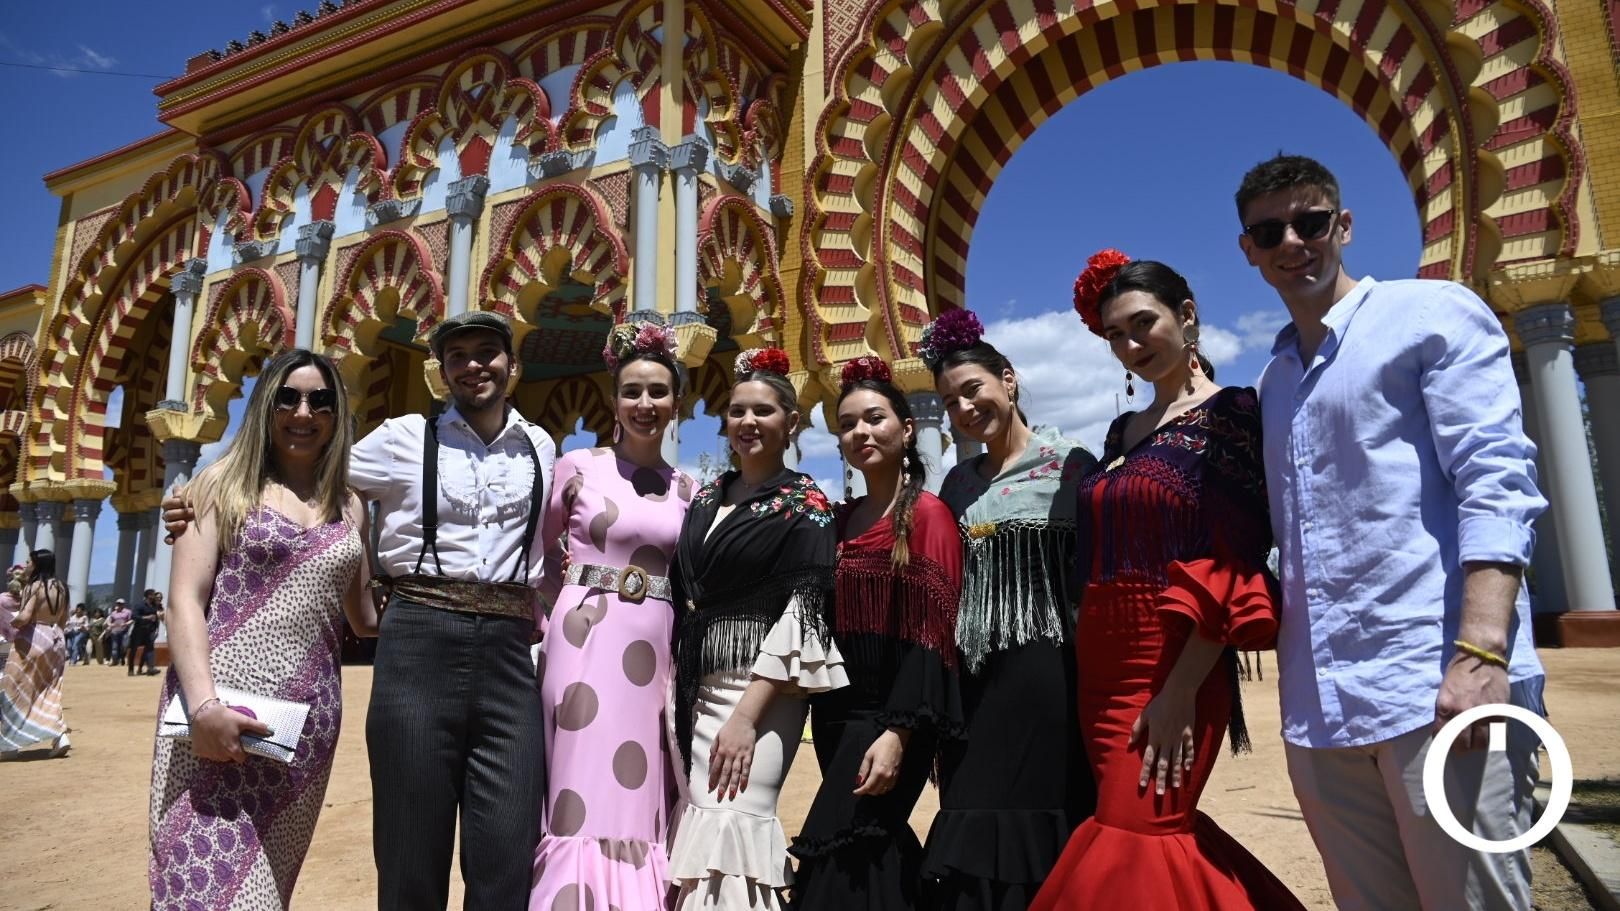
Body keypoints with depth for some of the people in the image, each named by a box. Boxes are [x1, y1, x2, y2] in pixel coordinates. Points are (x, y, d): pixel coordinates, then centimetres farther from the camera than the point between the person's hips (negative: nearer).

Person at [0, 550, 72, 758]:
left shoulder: (34, 586, -11)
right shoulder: (60, 587, 11)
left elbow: (24, 617, -21)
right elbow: (63, 619, 15)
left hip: (32, 639, -7)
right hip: (56, 639, 7)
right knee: (48, 693, 12)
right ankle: (60, 736, 1)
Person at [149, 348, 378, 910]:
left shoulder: (350, 508, 14)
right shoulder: (224, 483, 4)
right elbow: (185, 599, -5)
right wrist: (203, 704, -18)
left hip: (308, 719, 4)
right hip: (220, 707, -3)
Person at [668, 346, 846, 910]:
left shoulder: (804, 505, -4)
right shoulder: (705, 498, 13)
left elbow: (802, 613, -12)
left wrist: (746, 715, -18)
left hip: (761, 686, -5)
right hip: (695, 683, 6)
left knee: (727, 829, -14)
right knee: (697, 833, 5)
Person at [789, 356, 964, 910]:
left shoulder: (927, 514, -9)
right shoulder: (842, 520, 12)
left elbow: (931, 634, -15)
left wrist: (897, 733, -21)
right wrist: (825, 718, 11)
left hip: (890, 713, -7)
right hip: (840, 711, 7)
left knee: (840, 862, -8)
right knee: (873, 857, 13)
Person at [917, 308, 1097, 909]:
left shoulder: (1070, 465, -2)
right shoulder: (958, 484, 13)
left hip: (1051, 674, -5)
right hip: (977, 682, 5)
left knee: (1045, 828, 1)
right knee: (973, 847, 8)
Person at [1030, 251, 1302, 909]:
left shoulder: (1230, 412, -5)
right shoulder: (1123, 430, 14)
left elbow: (1233, 562, -14)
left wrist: (1179, 690, -19)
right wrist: (1090, 662, 11)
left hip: (1176, 667, -7)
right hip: (1102, 663, 7)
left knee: (1130, 849, -5)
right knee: (1159, 838, 14)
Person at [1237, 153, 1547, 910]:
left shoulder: (1435, 314, 3)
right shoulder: (1272, 379, 19)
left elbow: (1496, 480, -9)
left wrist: (1483, 651, -21)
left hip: (1438, 683, -5)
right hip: (1316, 706, 6)